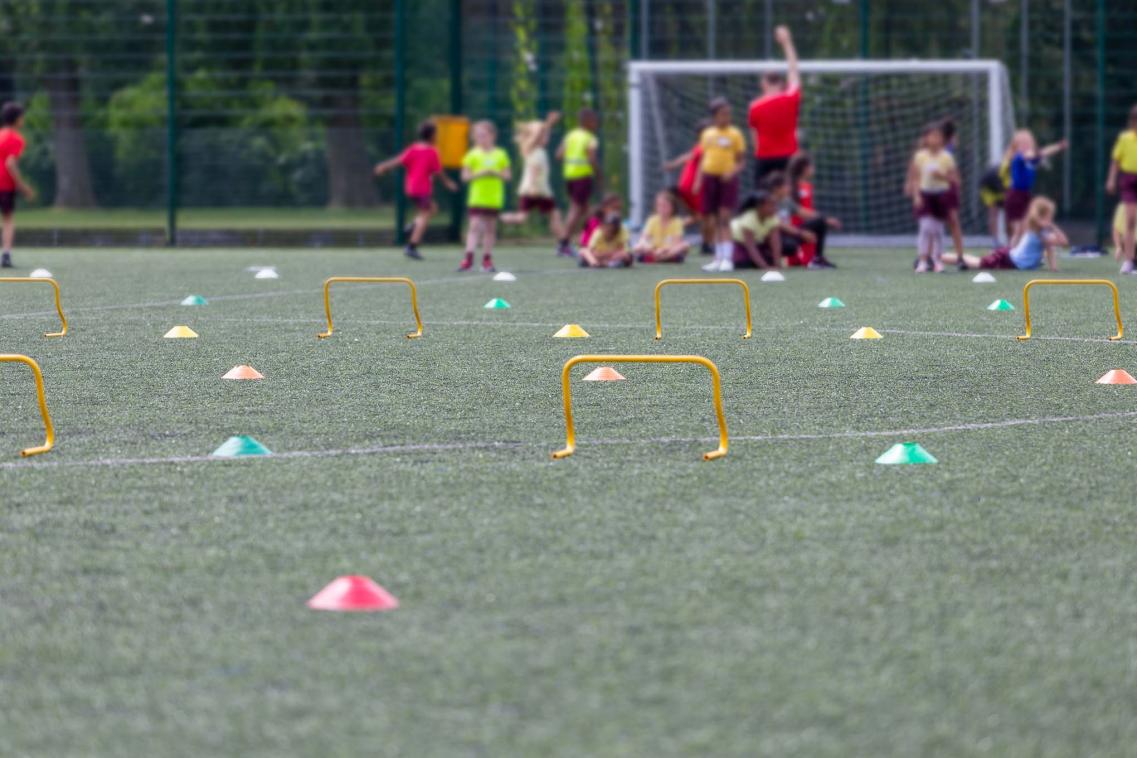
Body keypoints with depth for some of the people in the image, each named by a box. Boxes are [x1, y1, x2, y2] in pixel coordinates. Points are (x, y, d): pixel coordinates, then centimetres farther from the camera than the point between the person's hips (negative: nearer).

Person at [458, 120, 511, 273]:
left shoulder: (500, 155, 5)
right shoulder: (473, 155, 1)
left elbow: (507, 175, 6)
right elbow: (465, 176, -1)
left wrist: (495, 173, -12)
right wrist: (480, 173, -16)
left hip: (494, 199, 2)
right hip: (477, 197, -2)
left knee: (490, 229, 7)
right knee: (475, 226, -12)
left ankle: (487, 260, 13)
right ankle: (469, 257, -17)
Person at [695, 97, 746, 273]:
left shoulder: (735, 134, -1)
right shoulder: (707, 134, 10)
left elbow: (740, 161, 0)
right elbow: (703, 159, 15)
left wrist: (733, 171, -19)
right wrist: (698, 180, 6)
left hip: (726, 179, -4)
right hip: (710, 177, 4)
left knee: (724, 219, -11)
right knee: (716, 221, 8)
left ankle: (727, 258, -14)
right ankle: (718, 258, 13)